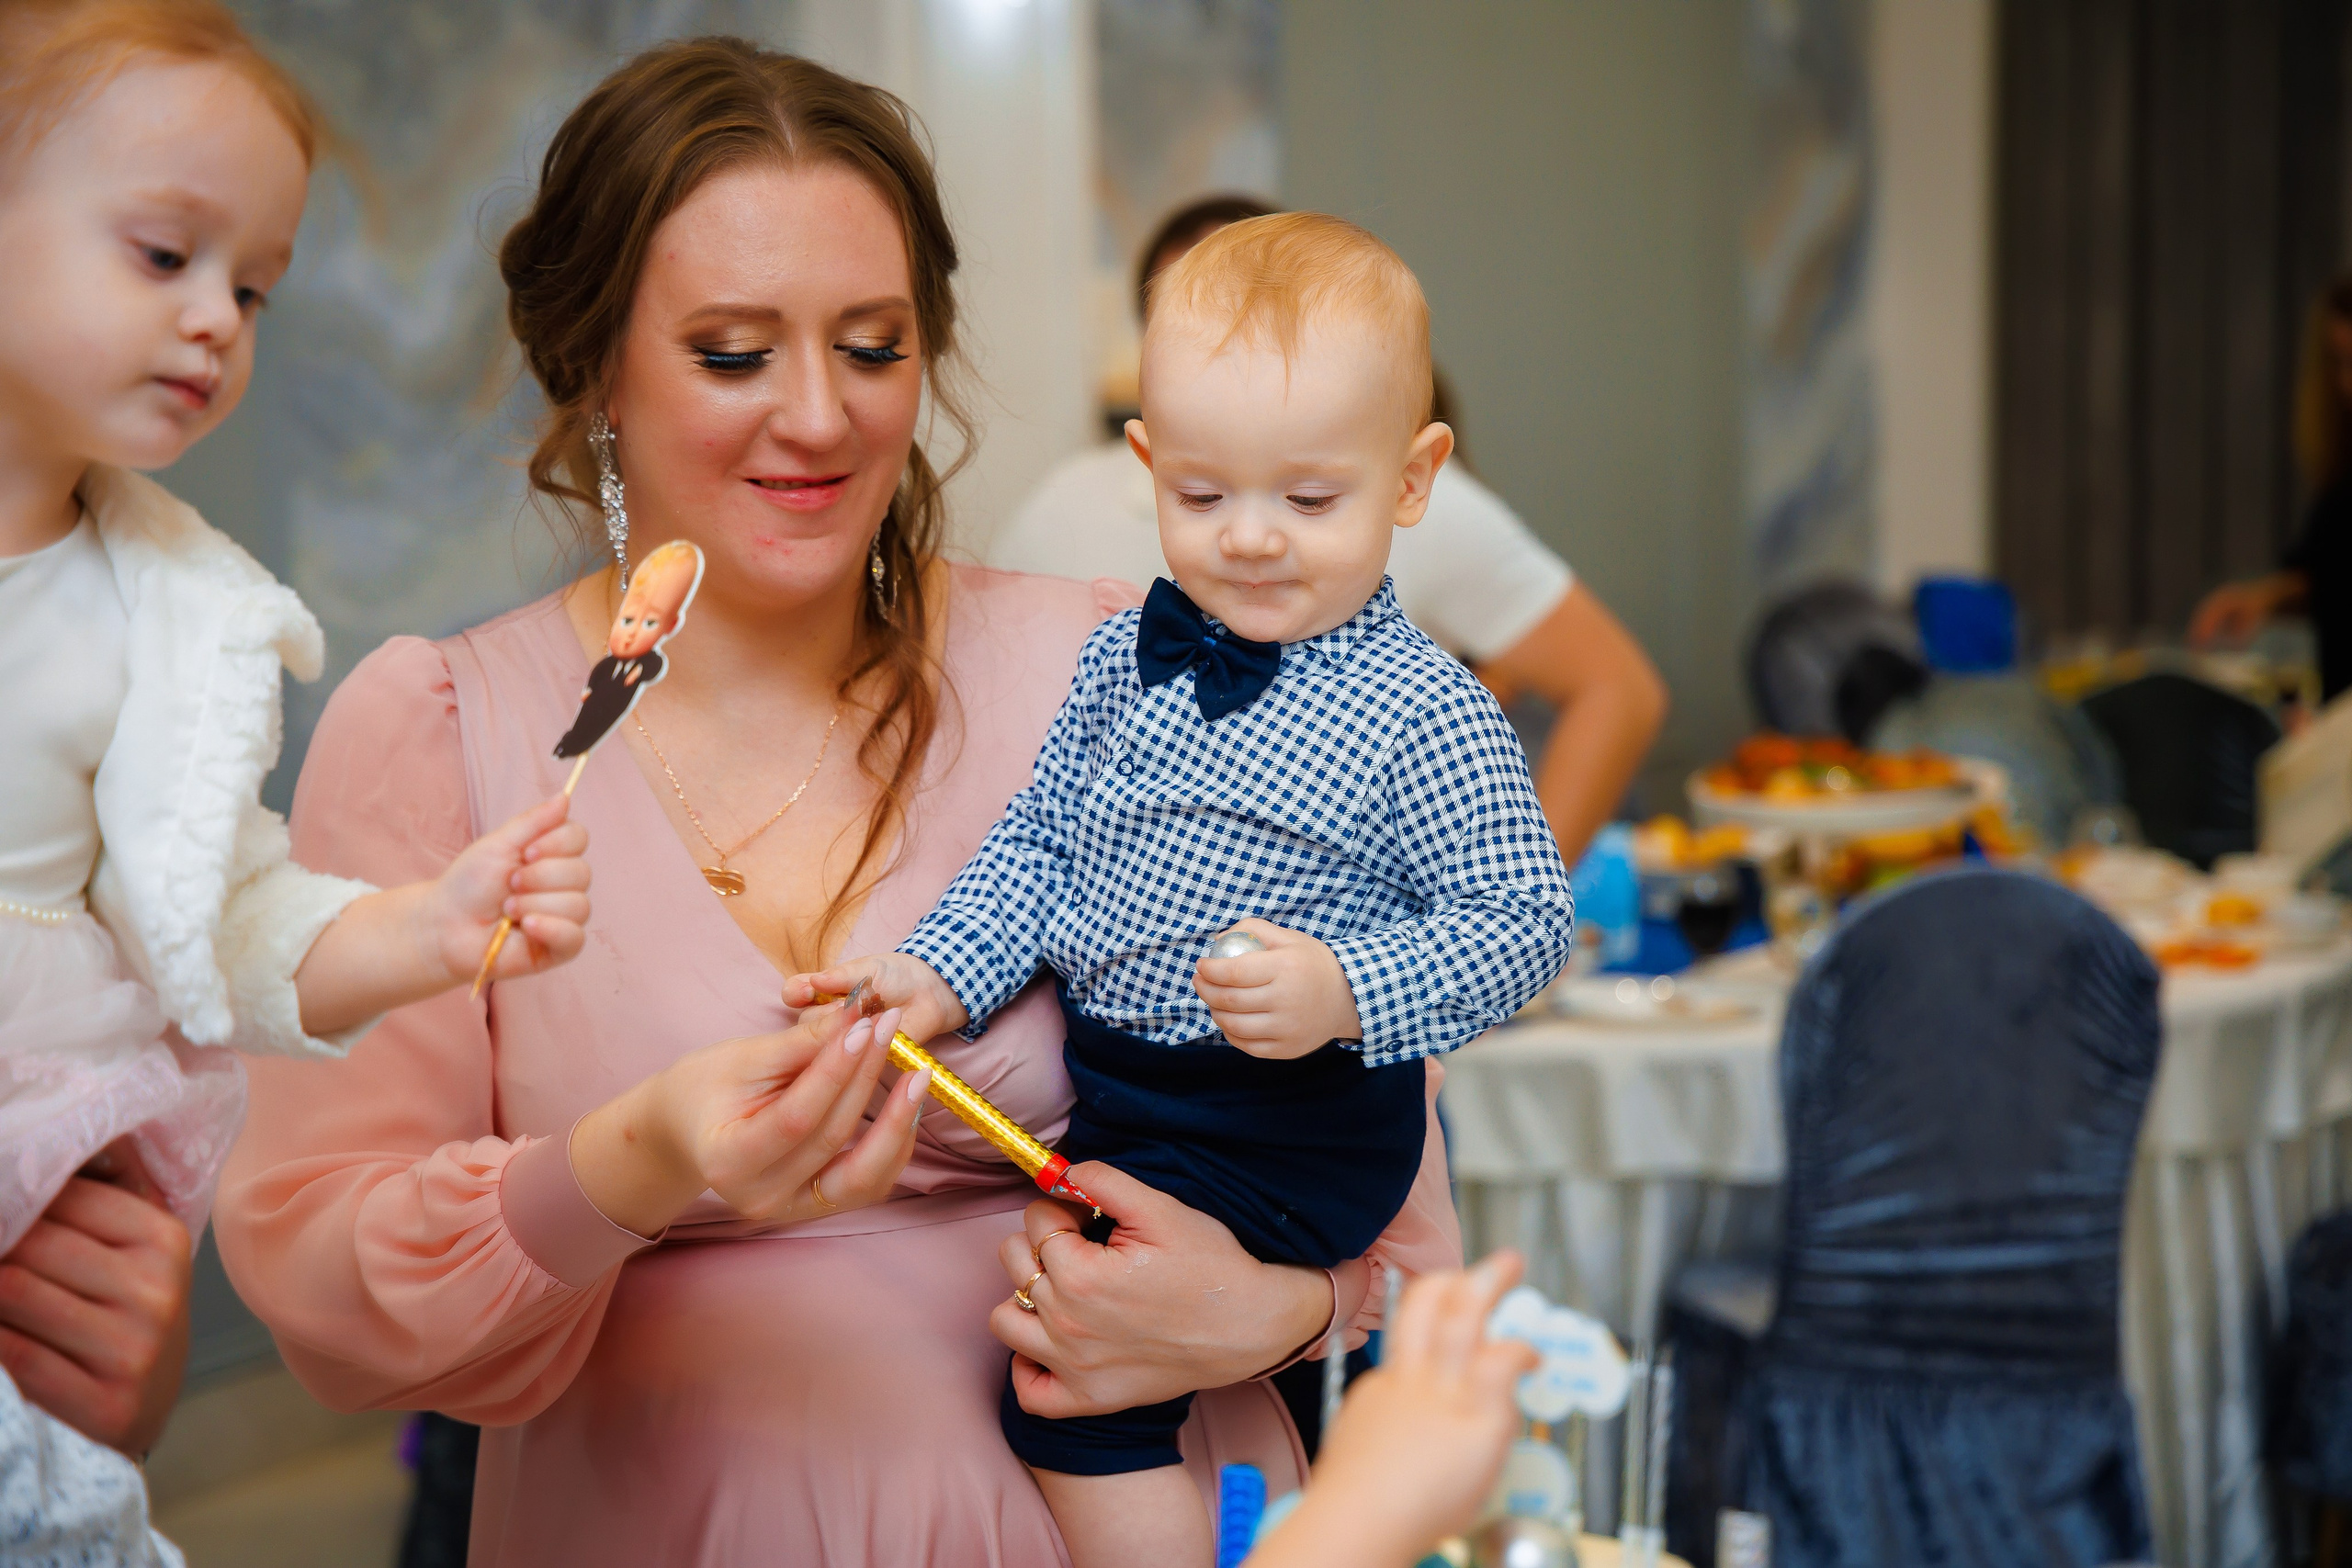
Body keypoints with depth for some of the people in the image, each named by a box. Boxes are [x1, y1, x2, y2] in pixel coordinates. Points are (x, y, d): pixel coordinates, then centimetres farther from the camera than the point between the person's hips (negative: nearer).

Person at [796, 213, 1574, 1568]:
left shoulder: (1426, 714, -14)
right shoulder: (1129, 656, 4)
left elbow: (1524, 926, -15)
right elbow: (1038, 843, 12)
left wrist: (1344, 996, -29)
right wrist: (938, 977, -2)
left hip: (1292, 1127, -7)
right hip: (1096, 1075, 8)